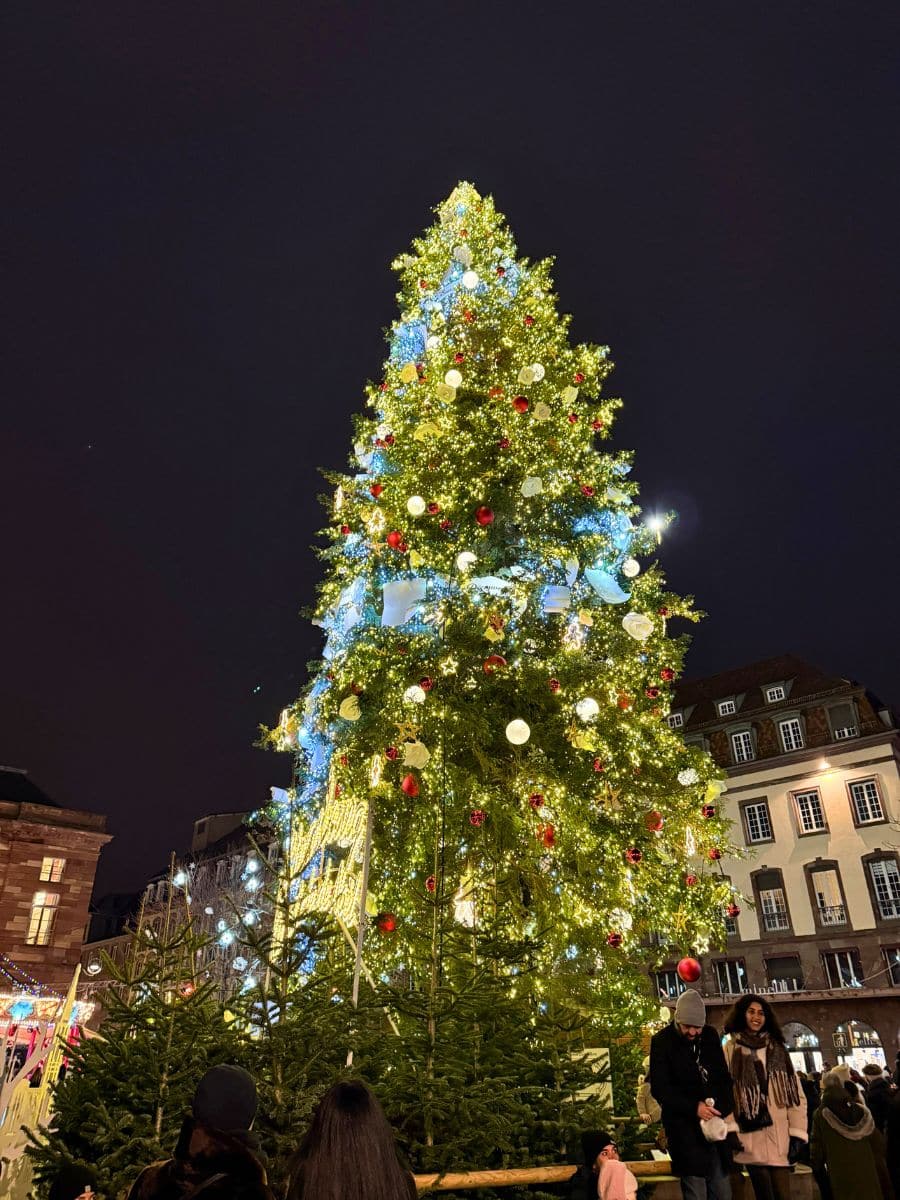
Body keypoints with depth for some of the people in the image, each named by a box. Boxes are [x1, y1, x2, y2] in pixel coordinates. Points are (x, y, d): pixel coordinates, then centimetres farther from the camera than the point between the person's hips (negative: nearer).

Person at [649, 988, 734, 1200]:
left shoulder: (710, 1036, 7)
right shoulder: (662, 1041, -6)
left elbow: (724, 1078, 10)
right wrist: (694, 1108, -18)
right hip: (684, 1128, -4)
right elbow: (660, 1089, -7)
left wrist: (723, 1110, -7)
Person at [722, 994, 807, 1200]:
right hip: (751, 1138, -2)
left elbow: (796, 1092, 9)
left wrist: (797, 1133, 0)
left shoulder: (778, 1049, 13)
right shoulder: (731, 1050, 4)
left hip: (779, 1137, 2)